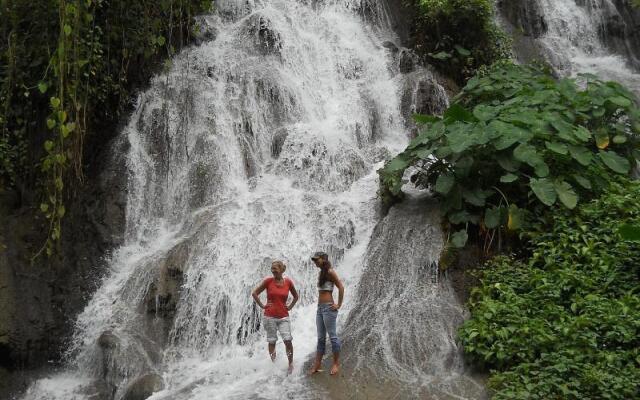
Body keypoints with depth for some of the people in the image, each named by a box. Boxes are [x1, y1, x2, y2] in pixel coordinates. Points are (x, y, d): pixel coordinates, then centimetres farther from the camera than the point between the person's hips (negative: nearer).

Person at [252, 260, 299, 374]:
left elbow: (296, 296, 18)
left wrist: (290, 307, 8)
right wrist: (262, 306, 0)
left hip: (283, 317, 0)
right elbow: (254, 293, 4)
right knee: (272, 342, 5)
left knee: (288, 340, -10)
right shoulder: (268, 281, -3)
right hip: (270, 316, 0)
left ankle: (290, 364, 6)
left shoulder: (288, 282, 1)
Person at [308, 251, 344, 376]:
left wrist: (339, 305, -14)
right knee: (321, 338, 11)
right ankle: (317, 364, 14)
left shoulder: (330, 272, -10)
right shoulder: (321, 273, 14)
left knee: (332, 336, -1)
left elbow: (341, 287, -14)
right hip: (320, 308, 9)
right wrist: (319, 304, 10)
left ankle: (336, 363, 7)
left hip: (328, 308, -9)